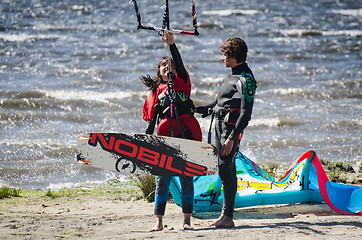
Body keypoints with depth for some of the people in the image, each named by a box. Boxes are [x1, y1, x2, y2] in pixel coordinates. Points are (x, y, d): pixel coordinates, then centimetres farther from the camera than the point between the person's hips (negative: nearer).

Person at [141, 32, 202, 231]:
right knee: (162, 179, -2)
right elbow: (151, 119, 12)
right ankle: (158, 222, -1)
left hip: (186, 135, -1)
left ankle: (187, 220, 4)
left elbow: (180, 64, -7)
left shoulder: (181, 82, 12)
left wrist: (172, 45, -19)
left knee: (187, 178, 0)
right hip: (165, 138, 1)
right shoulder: (155, 92, 14)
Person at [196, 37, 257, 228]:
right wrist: (196, 110, 28)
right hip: (220, 124, 9)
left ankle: (228, 217, -13)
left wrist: (231, 138, -23)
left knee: (225, 169, -14)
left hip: (232, 127, -9)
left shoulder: (246, 80, -13)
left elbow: (245, 114, -19)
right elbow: (218, 103, 28)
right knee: (227, 170, 10)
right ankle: (225, 215, 13)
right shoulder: (231, 76, 17)